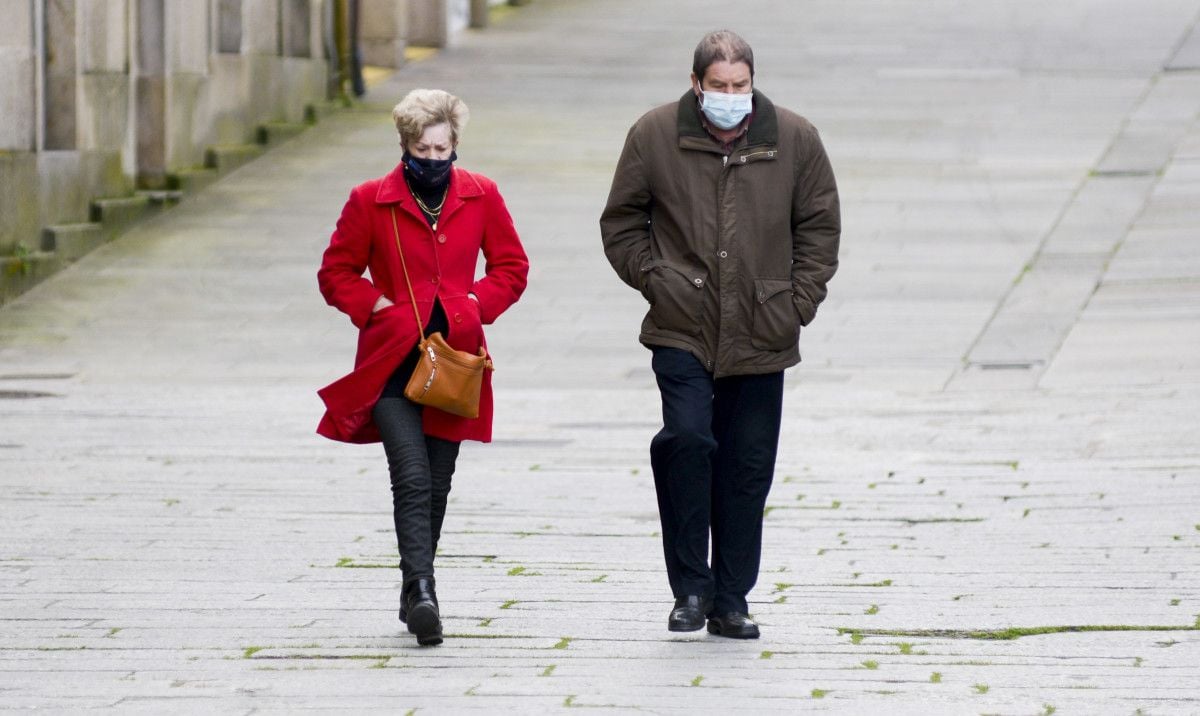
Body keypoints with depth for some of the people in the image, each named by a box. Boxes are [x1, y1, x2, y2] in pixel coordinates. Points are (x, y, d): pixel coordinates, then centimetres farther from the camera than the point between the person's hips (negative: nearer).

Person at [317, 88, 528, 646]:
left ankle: (416, 592, 23)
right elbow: (336, 273, 7)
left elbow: (511, 266, 14)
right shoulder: (371, 201, -2)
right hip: (392, 363, -3)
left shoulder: (481, 197, 4)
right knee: (411, 480, -17)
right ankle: (421, 593, -25)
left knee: (436, 486, 9)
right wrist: (376, 306, -8)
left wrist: (476, 305, -2)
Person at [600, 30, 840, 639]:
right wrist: (654, 281, -3)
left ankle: (730, 601, 16)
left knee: (747, 468, 5)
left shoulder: (795, 139, 2)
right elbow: (621, 222, 9)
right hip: (681, 331, -2)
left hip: (761, 338, 2)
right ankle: (690, 588, -8)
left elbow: (820, 226, 10)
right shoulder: (654, 136, -1)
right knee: (687, 438, -20)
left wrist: (798, 302, 2)